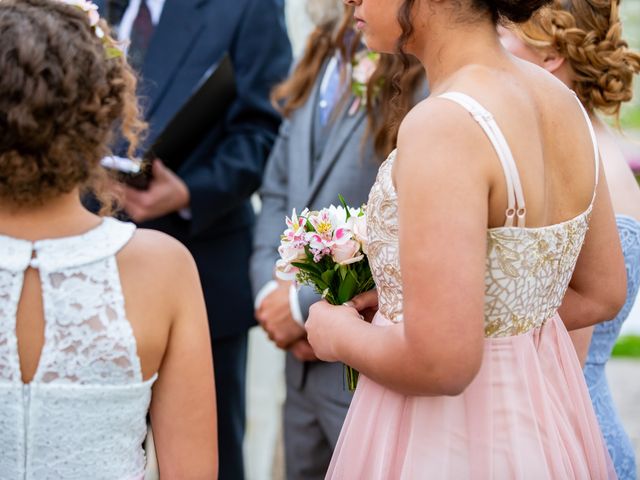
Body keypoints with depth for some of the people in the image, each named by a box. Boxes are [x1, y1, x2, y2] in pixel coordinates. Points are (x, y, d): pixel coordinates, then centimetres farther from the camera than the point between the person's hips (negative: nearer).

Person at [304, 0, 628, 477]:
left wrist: (340, 334, -8)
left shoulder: (445, 125, -25)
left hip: (445, 441, -7)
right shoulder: (561, 100, -1)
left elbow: (442, 363, -28)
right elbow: (602, 294, 10)